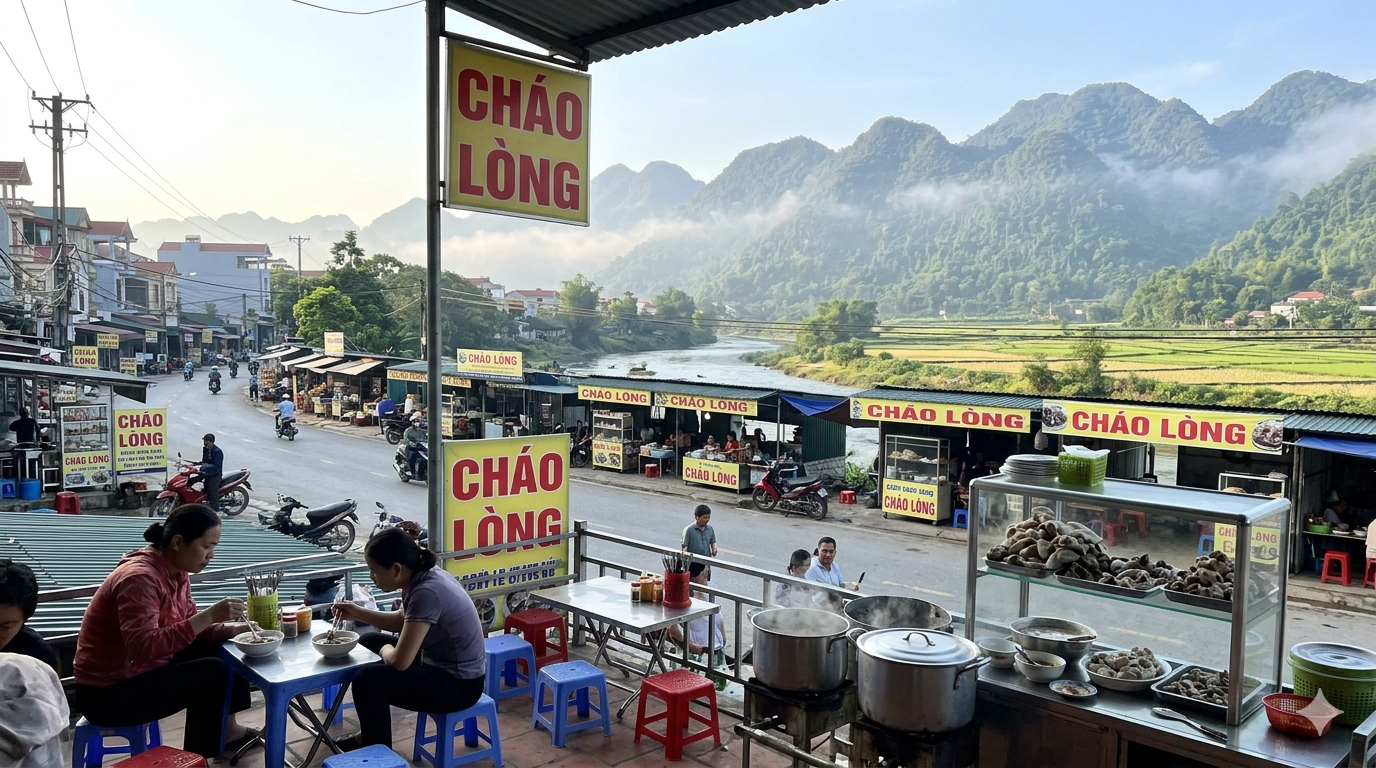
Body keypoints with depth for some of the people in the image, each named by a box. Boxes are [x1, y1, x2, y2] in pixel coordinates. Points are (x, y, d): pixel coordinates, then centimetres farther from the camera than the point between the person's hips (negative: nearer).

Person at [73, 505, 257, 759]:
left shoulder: (176, 572, 2)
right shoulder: (140, 578, -27)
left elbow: (188, 627, 7)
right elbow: (144, 647, -37)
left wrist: (233, 629, -10)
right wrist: (209, 616, -39)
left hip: (145, 668, 9)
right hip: (109, 692, -9)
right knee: (212, 672, -20)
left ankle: (224, 729, 20)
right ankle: (196, 757, -2)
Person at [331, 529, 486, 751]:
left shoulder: (426, 592, -30)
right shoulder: (422, 577, -2)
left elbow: (399, 661, -28)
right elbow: (403, 621, 17)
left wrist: (385, 649, -6)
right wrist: (358, 613, 7)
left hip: (459, 683, -10)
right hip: (441, 662, 10)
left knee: (367, 680, -21)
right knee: (368, 643, 19)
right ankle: (370, 736, 30)